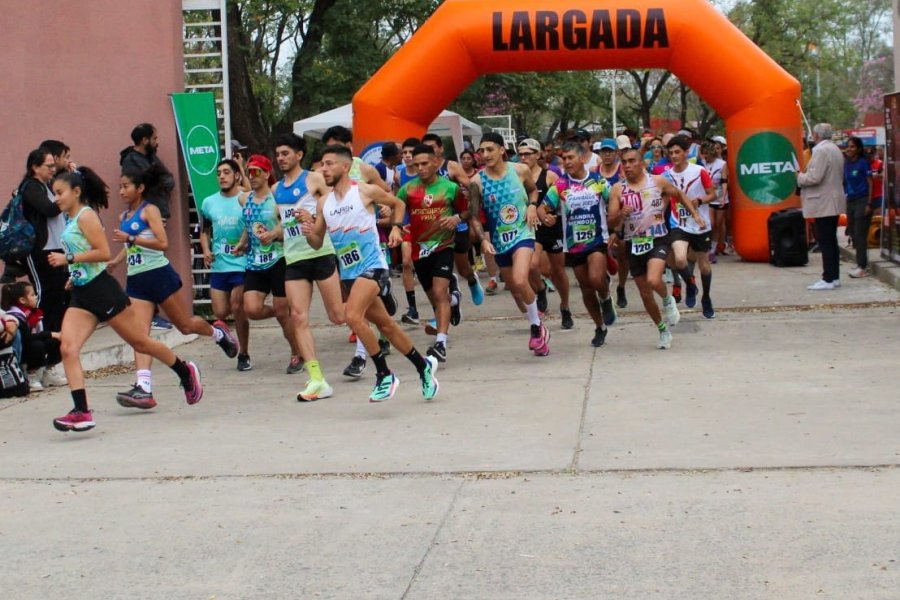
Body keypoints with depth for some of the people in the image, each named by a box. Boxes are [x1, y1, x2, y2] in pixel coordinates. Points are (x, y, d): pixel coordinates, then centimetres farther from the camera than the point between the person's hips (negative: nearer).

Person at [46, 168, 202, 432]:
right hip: (81, 294, 8)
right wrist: (73, 274, 16)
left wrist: (68, 259, -20)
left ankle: (186, 372, 28)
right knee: (67, 348, -11)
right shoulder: (71, 221, 15)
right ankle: (82, 412, -16)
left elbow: (104, 253, -21)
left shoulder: (86, 215, -11)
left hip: (102, 289, -8)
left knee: (140, 342, 5)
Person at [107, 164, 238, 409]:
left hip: (158, 274, -6)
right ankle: (143, 389, -19)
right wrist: (115, 261, 12)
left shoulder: (149, 210, -7)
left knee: (185, 325, 8)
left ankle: (219, 332, 40)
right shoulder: (123, 217, 14)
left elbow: (163, 243, -18)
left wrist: (130, 238, -24)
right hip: (136, 279, 6)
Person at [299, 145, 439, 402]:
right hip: (348, 272, 7)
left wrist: (396, 227, -6)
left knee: (353, 316, -25)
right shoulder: (323, 203, 7)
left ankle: (384, 375, -14)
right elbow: (318, 243, 11)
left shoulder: (365, 191, -7)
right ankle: (424, 365, 32)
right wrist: (309, 232, -9)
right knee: (385, 324, 14)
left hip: (372, 266, -7)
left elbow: (398, 204, 9)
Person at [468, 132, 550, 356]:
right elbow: (474, 216, -4)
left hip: (522, 234, -3)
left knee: (520, 281, -25)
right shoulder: (477, 182, -9)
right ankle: (538, 329, 35)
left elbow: (533, 190, 14)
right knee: (515, 289, 13)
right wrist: (483, 239, -19)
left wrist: (532, 205, -6)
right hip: (499, 240, 3)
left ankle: (536, 326, -3)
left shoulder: (521, 170, -7)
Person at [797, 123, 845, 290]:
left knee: (825, 242, -8)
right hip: (833, 202, 10)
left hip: (823, 204, -10)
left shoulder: (822, 151, -16)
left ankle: (828, 279, -8)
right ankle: (834, 277, 18)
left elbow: (814, 177, -23)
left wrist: (799, 177, -4)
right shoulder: (835, 149, 15)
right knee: (831, 241, 14)